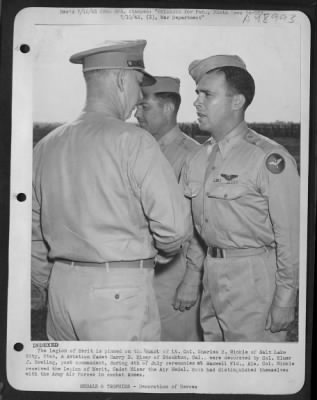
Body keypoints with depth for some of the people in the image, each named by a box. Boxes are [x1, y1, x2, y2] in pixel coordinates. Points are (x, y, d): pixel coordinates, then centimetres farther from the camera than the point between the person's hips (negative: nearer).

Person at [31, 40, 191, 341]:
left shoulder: (46, 146, 6)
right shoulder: (133, 141, -12)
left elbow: (33, 233, 12)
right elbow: (174, 224, -16)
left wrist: (40, 287, 24)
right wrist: (164, 249, 7)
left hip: (62, 287, 6)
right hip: (119, 293, -6)